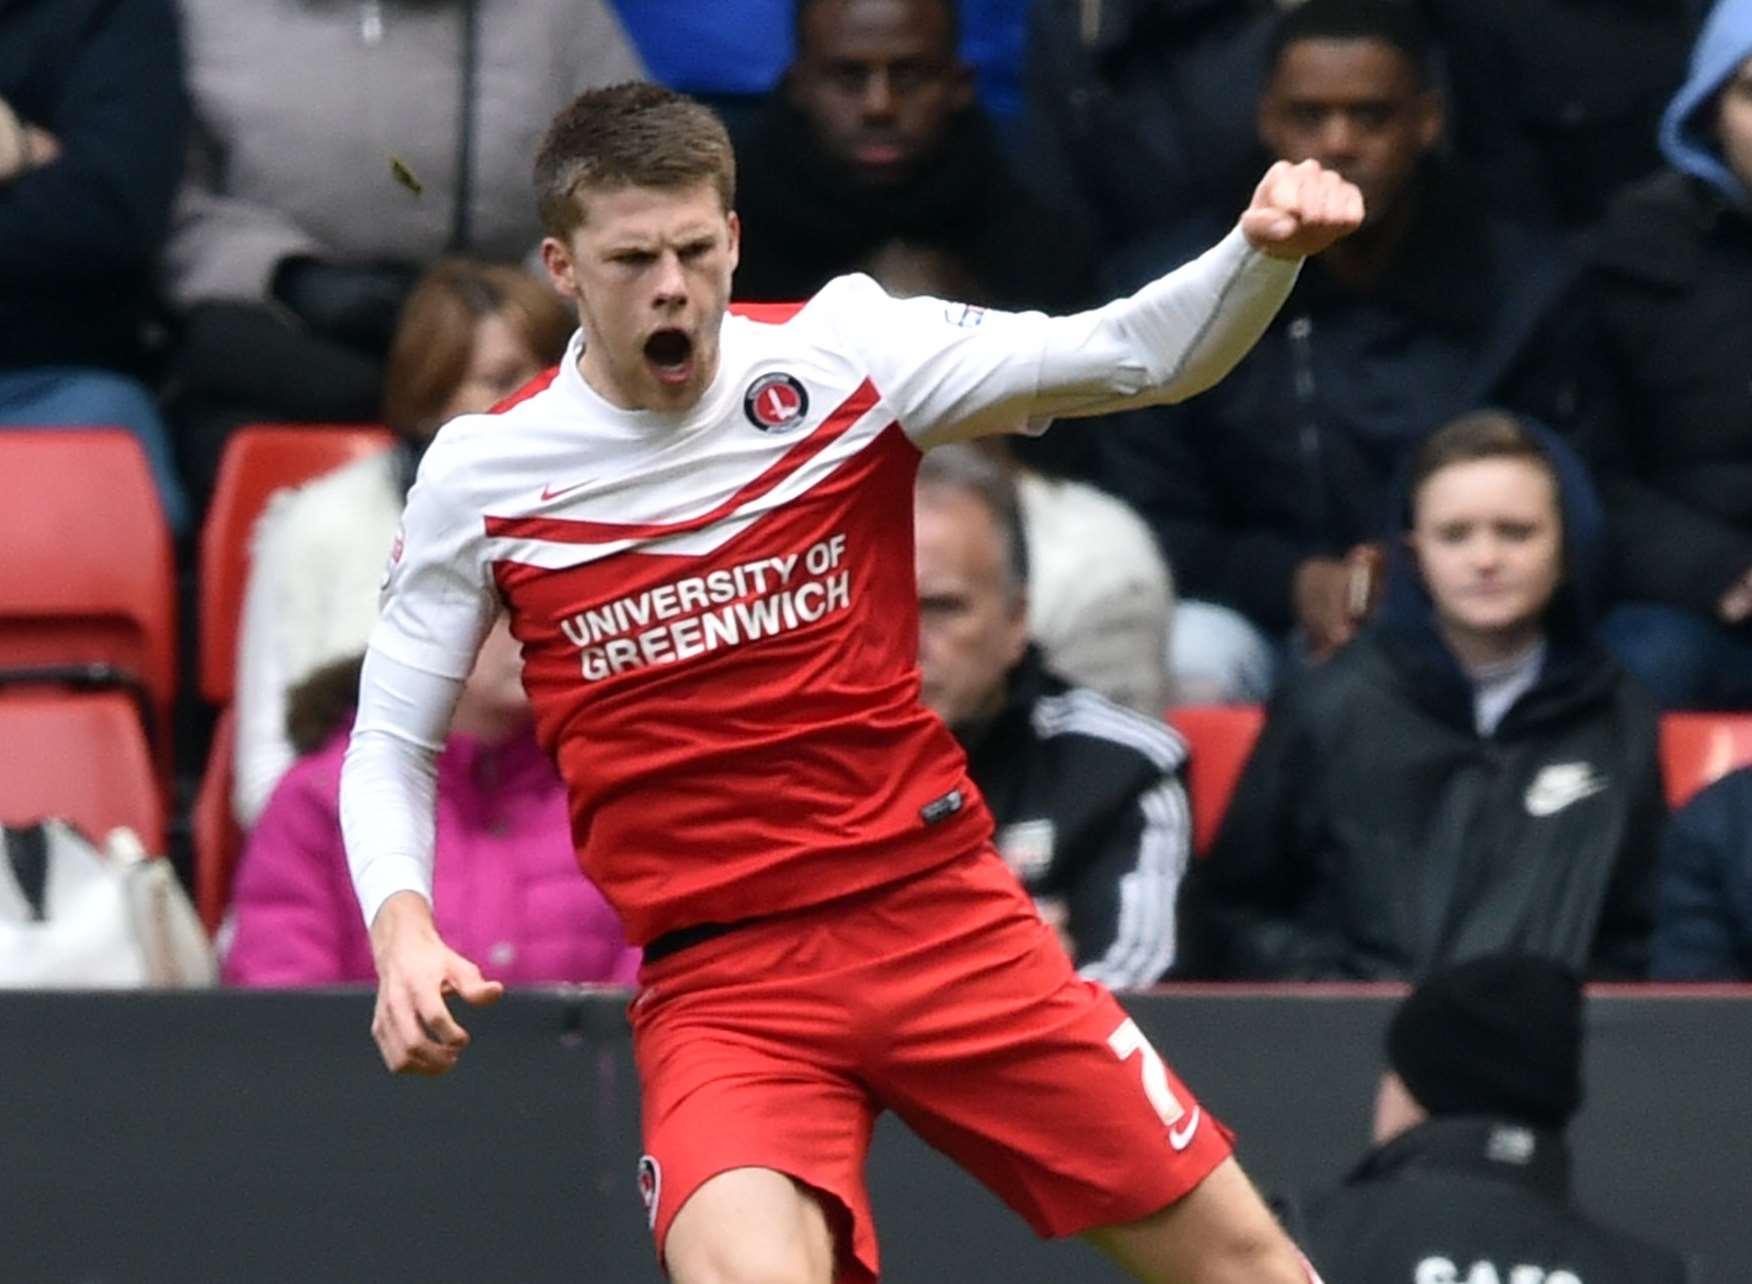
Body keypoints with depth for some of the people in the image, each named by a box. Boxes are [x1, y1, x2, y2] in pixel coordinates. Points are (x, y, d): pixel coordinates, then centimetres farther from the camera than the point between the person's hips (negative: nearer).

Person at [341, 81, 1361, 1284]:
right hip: (718, 979, -1)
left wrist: (1265, 251, -28)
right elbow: (393, 743, 9)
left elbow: (1137, 353, -8)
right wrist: (401, 923, -10)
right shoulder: (479, 475, -1)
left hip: (944, 911, 2)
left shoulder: (841, 354, -2)